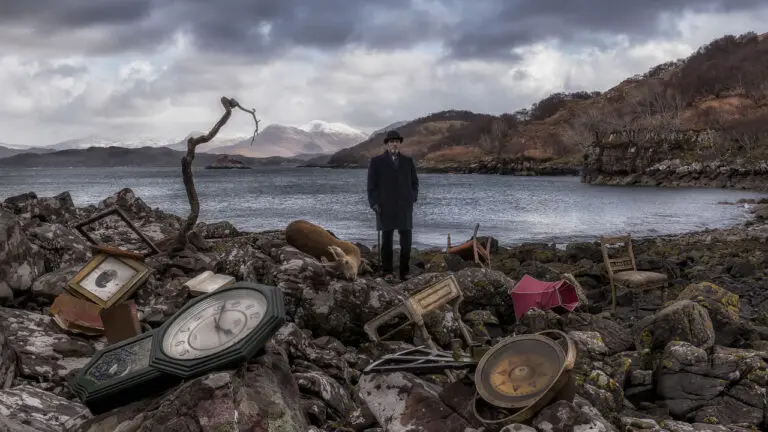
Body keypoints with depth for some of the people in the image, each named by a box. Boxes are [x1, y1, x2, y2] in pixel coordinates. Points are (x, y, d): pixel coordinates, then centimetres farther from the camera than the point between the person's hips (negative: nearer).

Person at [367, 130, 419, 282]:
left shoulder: (408, 161, 9)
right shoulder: (376, 161, 0)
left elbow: (414, 182, 15)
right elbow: (372, 185, -1)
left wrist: (413, 199, 1)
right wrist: (374, 204, -10)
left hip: (404, 207, 3)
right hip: (385, 207, -3)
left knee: (406, 239, -1)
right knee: (387, 239, 0)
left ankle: (404, 272, 8)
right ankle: (387, 272, 8)